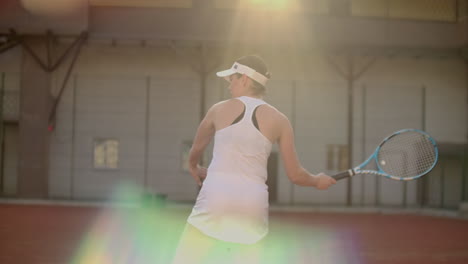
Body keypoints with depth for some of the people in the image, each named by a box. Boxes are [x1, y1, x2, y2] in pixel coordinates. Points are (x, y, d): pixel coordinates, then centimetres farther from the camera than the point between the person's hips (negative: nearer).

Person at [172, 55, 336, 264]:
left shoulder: (219, 109, 7)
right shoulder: (279, 120, 6)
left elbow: (196, 151, 25)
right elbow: (295, 175, 8)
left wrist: (194, 168, 48)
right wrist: (317, 180, 30)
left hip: (216, 195, -2)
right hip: (253, 202, 2)